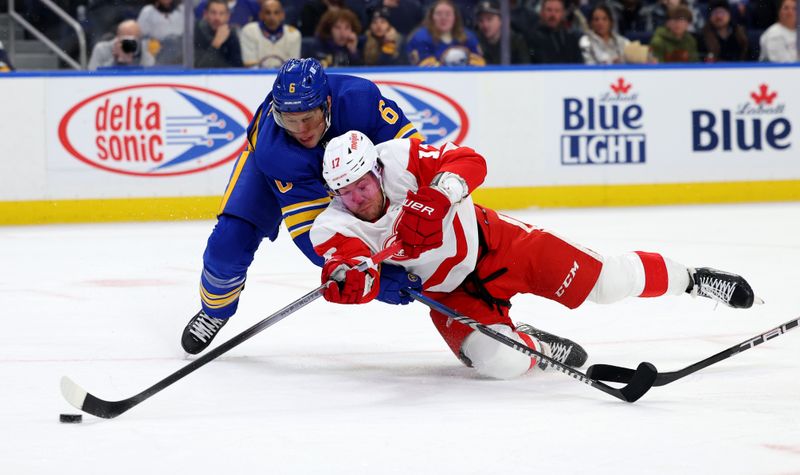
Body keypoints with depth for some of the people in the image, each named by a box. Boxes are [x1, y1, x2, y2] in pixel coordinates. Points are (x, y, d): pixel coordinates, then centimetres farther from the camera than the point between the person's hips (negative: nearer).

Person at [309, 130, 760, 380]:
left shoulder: (400, 159, -21)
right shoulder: (335, 229, -17)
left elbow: (468, 161, -20)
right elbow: (361, 284, -29)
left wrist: (438, 193, -40)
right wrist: (347, 281, -54)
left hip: (493, 243, -1)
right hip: (449, 293, 1)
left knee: (604, 280, -5)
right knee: (500, 362, -24)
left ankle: (688, 278, 22)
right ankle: (532, 344, 12)